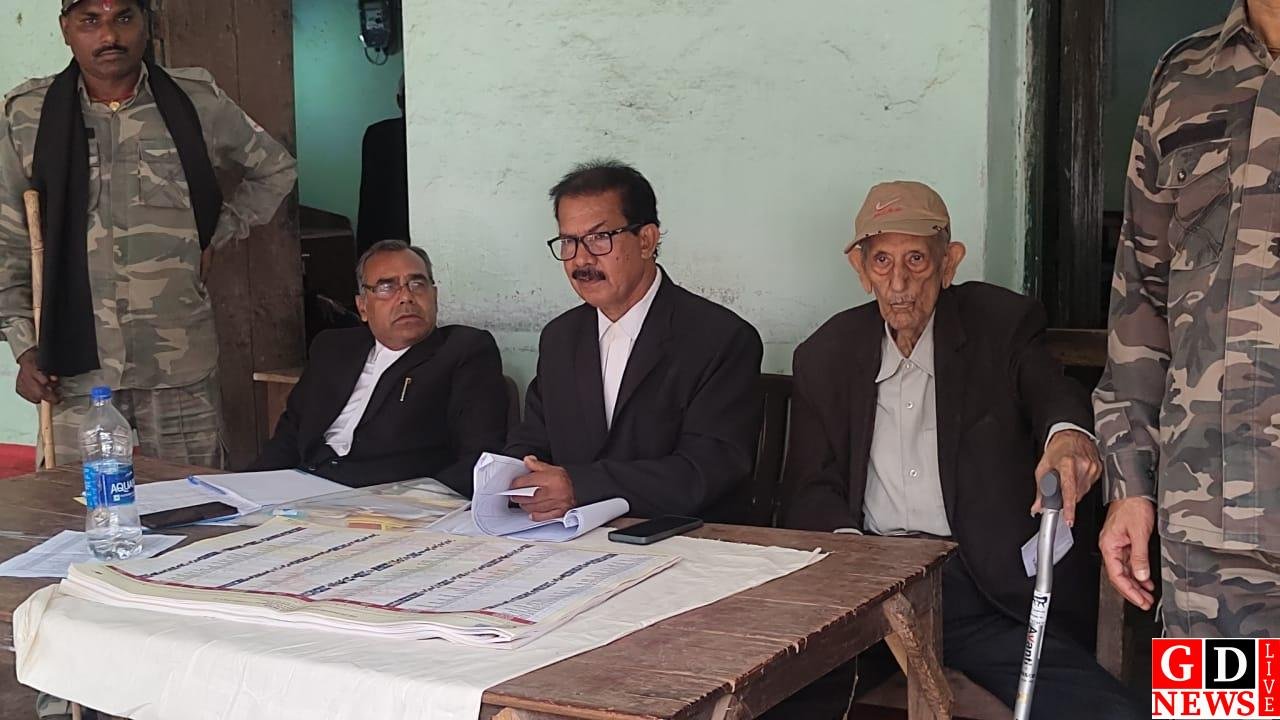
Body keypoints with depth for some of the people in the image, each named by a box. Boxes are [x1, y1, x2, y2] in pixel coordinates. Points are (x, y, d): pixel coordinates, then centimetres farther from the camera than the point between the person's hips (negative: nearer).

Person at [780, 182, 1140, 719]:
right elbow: (810, 492, 10)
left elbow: (1052, 392, -13)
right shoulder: (825, 357, 13)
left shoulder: (1003, 325, 7)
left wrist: (1068, 433, -39)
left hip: (990, 587, 0)